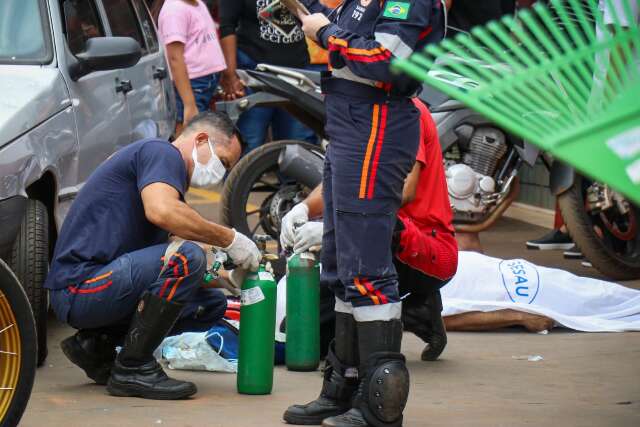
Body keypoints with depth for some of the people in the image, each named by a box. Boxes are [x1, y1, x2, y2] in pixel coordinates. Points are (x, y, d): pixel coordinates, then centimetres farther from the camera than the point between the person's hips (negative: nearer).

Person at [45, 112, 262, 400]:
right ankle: (133, 369, -16)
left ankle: (97, 344, 11)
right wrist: (229, 239, -19)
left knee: (212, 304, 10)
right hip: (79, 287, -10)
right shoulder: (162, 153, -6)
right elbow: (161, 211, -28)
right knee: (186, 256, -27)